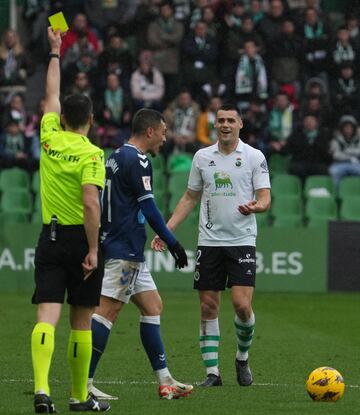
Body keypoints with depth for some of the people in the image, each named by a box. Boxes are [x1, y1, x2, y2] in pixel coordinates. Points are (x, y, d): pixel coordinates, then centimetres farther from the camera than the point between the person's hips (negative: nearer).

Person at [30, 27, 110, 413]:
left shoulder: (50, 139, 3)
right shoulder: (91, 154, -11)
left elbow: (51, 95, 20)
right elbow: (91, 204, -20)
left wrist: (55, 52, 32)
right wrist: (93, 250, -16)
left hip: (49, 238, 3)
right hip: (80, 237, -3)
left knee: (47, 316, -7)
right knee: (81, 321, 8)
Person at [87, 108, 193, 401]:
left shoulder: (116, 157, 16)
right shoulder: (137, 160, -13)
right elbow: (148, 208, -16)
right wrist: (172, 242, -10)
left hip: (115, 245, 10)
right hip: (126, 250, -10)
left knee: (153, 306, 12)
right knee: (107, 311, -11)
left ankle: (164, 381, 14)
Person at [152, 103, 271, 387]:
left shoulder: (254, 156, 1)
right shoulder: (202, 157, 10)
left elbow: (265, 198, -2)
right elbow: (190, 198, 17)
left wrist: (255, 207, -25)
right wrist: (166, 230, 9)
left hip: (242, 240, -3)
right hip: (209, 242, 3)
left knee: (242, 304, -13)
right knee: (208, 308, 0)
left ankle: (243, 358, 12)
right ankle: (212, 372, 5)